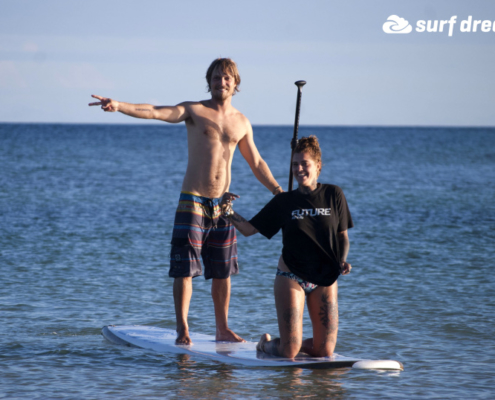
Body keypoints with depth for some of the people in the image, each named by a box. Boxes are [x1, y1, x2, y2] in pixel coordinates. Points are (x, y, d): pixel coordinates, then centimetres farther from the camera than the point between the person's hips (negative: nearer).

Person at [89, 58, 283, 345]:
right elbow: (155, 112, -16)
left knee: (223, 271, 9)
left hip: (222, 204, 4)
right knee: (185, 268, -7)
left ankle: (223, 329, 19)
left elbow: (257, 163, 22)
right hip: (193, 202, -4)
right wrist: (119, 106, -31)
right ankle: (182, 330, -3)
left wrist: (278, 191, 16)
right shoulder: (194, 110, -1)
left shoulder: (241, 122, 11)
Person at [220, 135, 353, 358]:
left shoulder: (333, 195, 2)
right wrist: (229, 211, -14)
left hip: (325, 279, 2)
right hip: (291, 277, -2)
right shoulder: (284, 202, 1)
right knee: (289, 353, -9)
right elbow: (248, 229, 3)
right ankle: (266, 343, 25)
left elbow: (342, 235, 9)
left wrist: (342, 261, -8)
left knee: (325, 351, -2)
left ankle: (292, 343, 29)